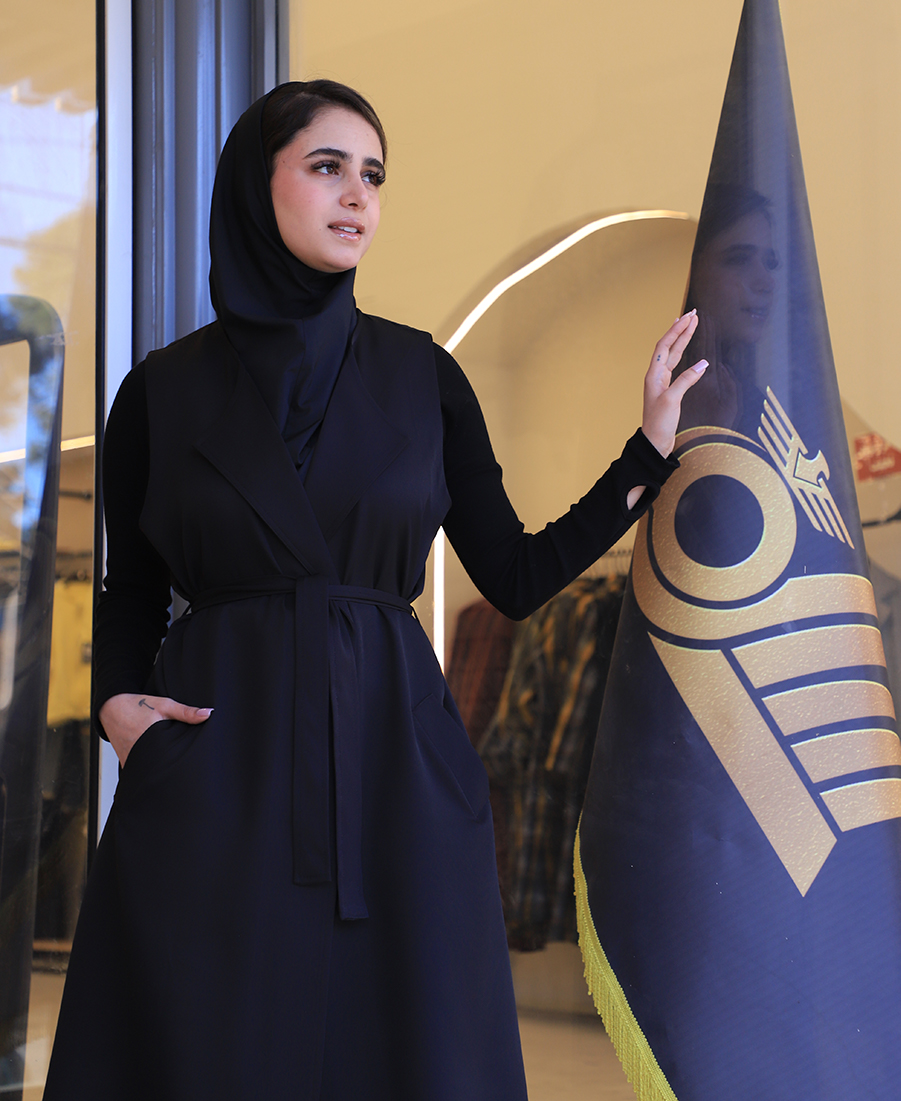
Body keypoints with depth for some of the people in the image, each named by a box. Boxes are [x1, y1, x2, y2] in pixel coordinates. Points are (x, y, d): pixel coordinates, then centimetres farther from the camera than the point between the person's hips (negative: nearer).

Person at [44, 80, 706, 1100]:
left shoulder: (421, 375, 8)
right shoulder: (164, 389, 5)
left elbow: (514, 576, 8)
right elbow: (131, 584, 13)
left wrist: (650, 449, 4)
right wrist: (117, 699, -6)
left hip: (394, 762, 1)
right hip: (211, 776, -1)